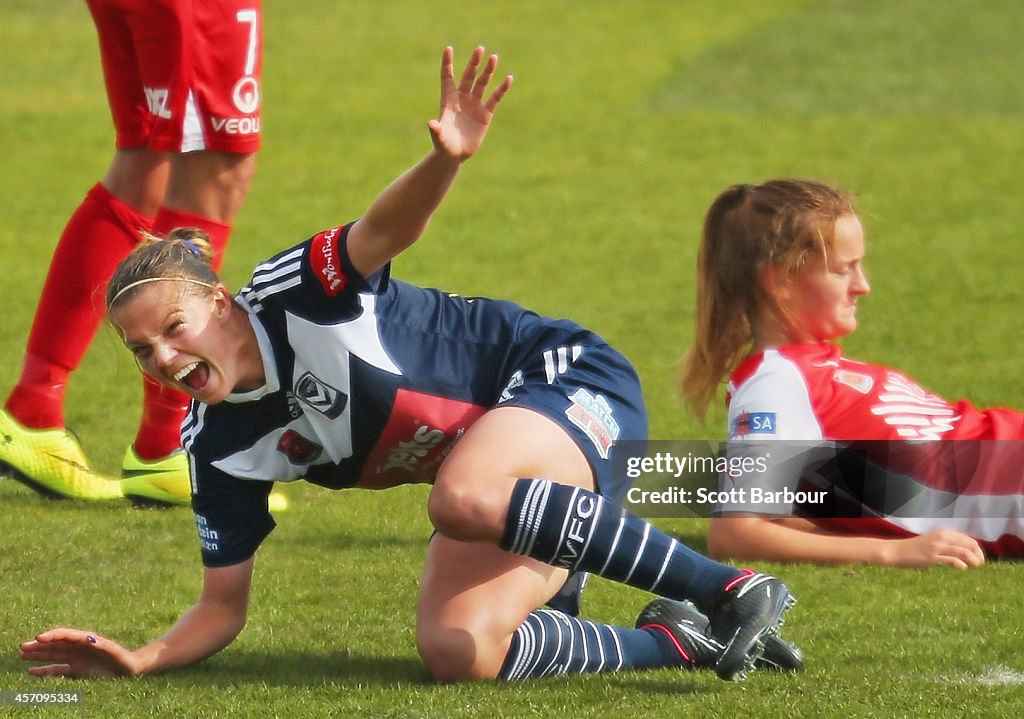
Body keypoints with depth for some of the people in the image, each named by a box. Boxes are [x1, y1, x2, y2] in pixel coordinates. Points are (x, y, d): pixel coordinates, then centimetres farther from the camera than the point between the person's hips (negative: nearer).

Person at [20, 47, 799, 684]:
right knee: (455, 652, -21)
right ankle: (673, 642, -3)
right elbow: (223, 607, 2)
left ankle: (732, 589, -32)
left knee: (464, 498, -40)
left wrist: (447, 158, -57)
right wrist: (140, 659, -16)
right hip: (492, 466, 7)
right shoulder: (220, 449, -3)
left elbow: (387, 228, -36)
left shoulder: (295, 294, -18)